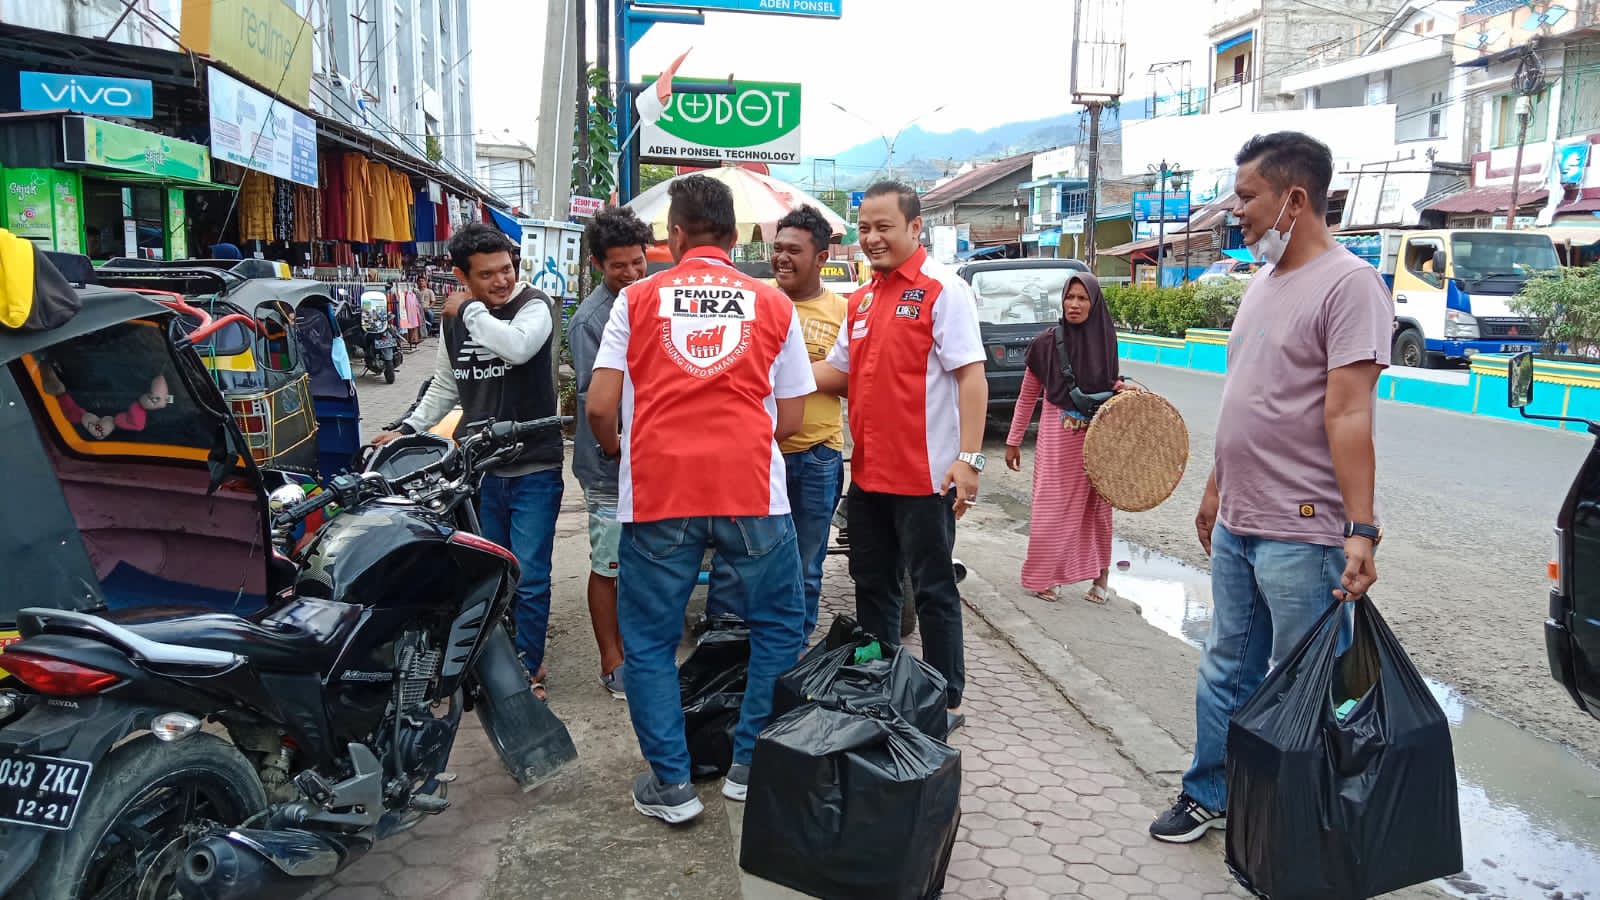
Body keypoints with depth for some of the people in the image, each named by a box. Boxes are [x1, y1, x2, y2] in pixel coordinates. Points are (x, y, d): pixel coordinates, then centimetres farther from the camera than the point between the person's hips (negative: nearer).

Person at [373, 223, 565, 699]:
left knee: (529, 578, -3)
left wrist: (470, 311, -16)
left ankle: (527, 667, 11)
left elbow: (517, 347, -30)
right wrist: (408, 429, 12)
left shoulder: (533, 304, -8)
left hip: (532, 467, -5)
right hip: (477, 466, 5)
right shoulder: (454, 317, 11)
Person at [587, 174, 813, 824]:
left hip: (657, 492, 0)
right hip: (752, 490, 1)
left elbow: (600, 408, 1)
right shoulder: (773, 306, 9)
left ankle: (670, 783, 14)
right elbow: (790, 419, 10)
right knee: (779, 626, 18)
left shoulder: (637, 299, 8)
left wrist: (616, 450, 23)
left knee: (649, 641, 13)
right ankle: (752, 764, 20)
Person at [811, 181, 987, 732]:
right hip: (868, 474, 8)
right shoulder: (862, 298, 13)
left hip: (924, 476, -8)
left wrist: (969, 458, -24)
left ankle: (946, 702, 16)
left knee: (933, 589, 3)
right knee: (872, 584, 17)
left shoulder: (942, 290, -10)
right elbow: (840, 372, 17)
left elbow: (971, 375, -16)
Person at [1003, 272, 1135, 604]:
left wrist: (1121, 388, -8)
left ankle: (1099, 577, 19)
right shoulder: (1047, 342, -7)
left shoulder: (1105, 340, 0)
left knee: (1097, 507, 8)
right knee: (1051, 508, 2)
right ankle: (1043, 576, 15)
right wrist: (1014, 441, 2)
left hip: (1097, 434, 3)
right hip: (1058, 435, -2)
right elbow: (1027, 396, 0)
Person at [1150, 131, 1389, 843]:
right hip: (1235, 525, 9)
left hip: (1302, 537, -9)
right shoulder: (1264, 282, 14)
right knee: (1226, 671, 19)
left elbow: (1347, 415, -21)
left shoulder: (1348, 283, -14)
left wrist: (1360, 529, -23)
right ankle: (1209, 797, 34)